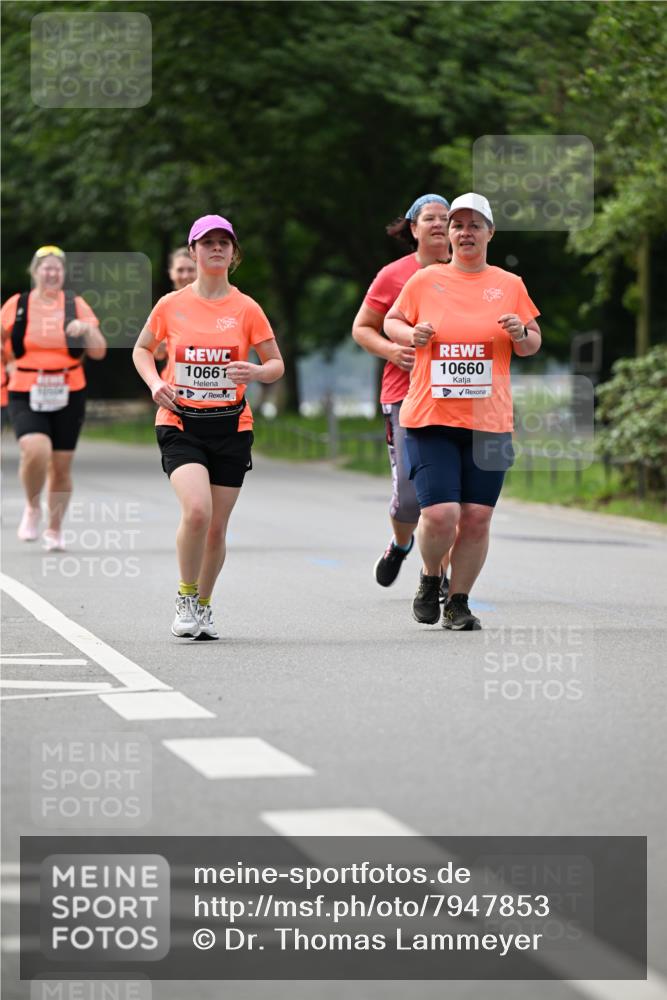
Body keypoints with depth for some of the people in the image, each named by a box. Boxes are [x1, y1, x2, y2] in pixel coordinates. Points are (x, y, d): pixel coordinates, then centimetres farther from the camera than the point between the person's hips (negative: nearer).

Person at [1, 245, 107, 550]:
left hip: (67, 398, 1)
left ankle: (55, 530, 23)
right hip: (26, 397, -1)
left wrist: (87, 329, -16)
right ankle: (32, 508, 2)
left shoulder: (76, 305, 4)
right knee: (36, 451, -25)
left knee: (61, 466, 4)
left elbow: (99, 352, 2)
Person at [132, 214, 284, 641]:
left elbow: (277, 364, 7)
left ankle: (204, 605, 28)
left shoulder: (246, 309, 1)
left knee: (216, 527, 4)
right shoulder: (171, 305, 1)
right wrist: (155, 382, -3)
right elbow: (142, 349, 17)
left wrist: (256, 371, -16)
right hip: (180, 424, -1)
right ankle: (186, 598, -1)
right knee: (197, 510, -23)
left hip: (231, 426, 1)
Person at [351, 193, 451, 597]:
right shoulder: (393, 276, 3)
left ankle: (437, 575, 11)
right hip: (406, 393, -1)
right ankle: (401, 544, 27)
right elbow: (362, 328, 10)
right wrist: (390, 350, -8)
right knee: (410, 492, -6)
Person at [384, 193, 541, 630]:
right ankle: (430, 579, 18)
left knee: (477, 517, 0)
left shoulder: (510, 285, 8)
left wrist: (521, 334, -7)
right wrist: (411, 334, -3)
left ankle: (459, 602, 17)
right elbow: (391, 321, 18)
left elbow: (533, 345, 16)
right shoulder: (425, 280, 5)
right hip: (430, 417, -1)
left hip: (489, 421, 2)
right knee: (440, 514, -12)